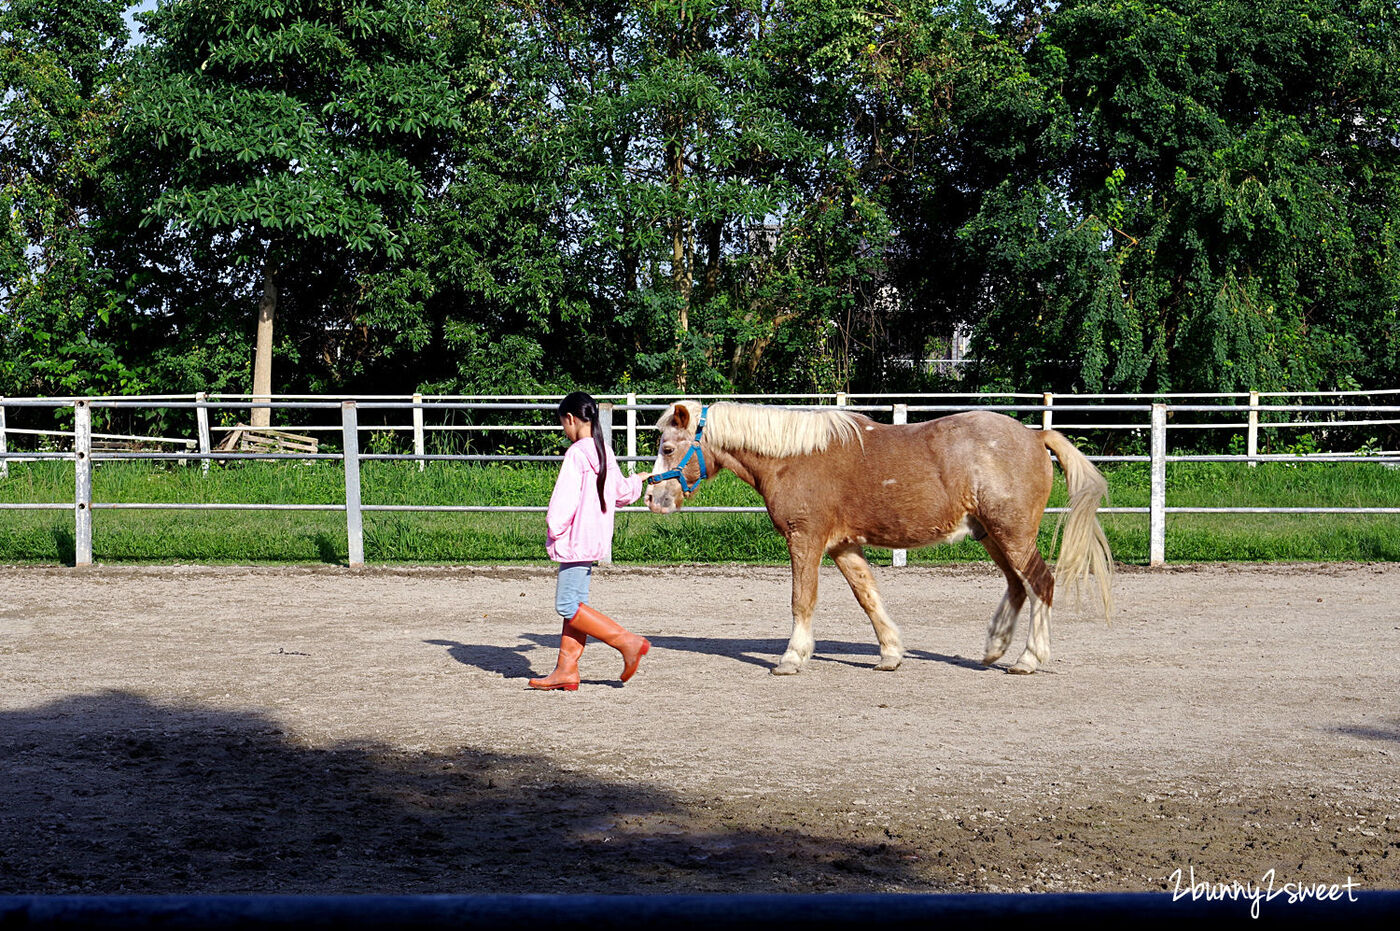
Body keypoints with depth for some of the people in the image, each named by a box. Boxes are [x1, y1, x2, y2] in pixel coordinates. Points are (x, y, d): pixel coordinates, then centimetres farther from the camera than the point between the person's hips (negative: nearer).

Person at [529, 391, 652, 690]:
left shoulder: (577, 453, -15)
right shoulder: (605, 452, 11)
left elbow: (565, 498, -21)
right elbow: (621, 492, 23)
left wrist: (554, 529, -10)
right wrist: (636, 483, 44)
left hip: (577, 539, -10)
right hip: (596, 539, 10)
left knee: (567, 606, -7)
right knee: (575, 603, 11)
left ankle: (628, 642, -9)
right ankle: (566, 670, 13)